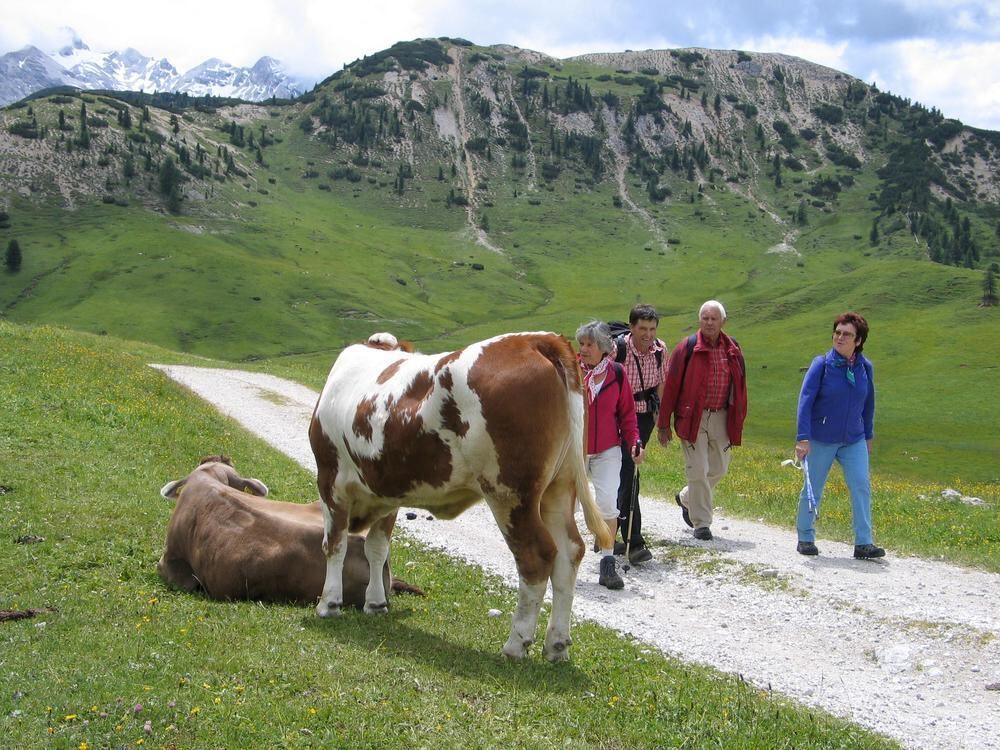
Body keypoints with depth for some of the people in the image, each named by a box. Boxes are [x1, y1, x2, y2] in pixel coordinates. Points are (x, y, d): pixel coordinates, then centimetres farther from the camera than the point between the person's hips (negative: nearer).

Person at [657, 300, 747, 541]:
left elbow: (740, 386, 14)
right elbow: (671, 386, -6)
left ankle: (686, 499, 37)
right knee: (698, 470, -5)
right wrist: (664, 424, -7)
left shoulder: (733, 350, 7)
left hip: (721, 418, 5)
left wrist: (739, 419, 12)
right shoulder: (687, 348, -7)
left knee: (719, 468, 11)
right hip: (693, 417, -5)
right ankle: (701, 523, 6)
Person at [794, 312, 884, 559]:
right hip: (820, 441, -3)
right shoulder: (821, 364, -11)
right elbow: (805, 400, -13)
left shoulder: (865, 368, 0)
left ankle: (863, 544, -3)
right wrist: (803, 438, -19)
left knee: (861, 486, -7)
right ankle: (805, 539, 22)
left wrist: (868, 435, 18)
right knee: (812, 490, 7)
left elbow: (868, 403, 13)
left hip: (854, 440, 3)